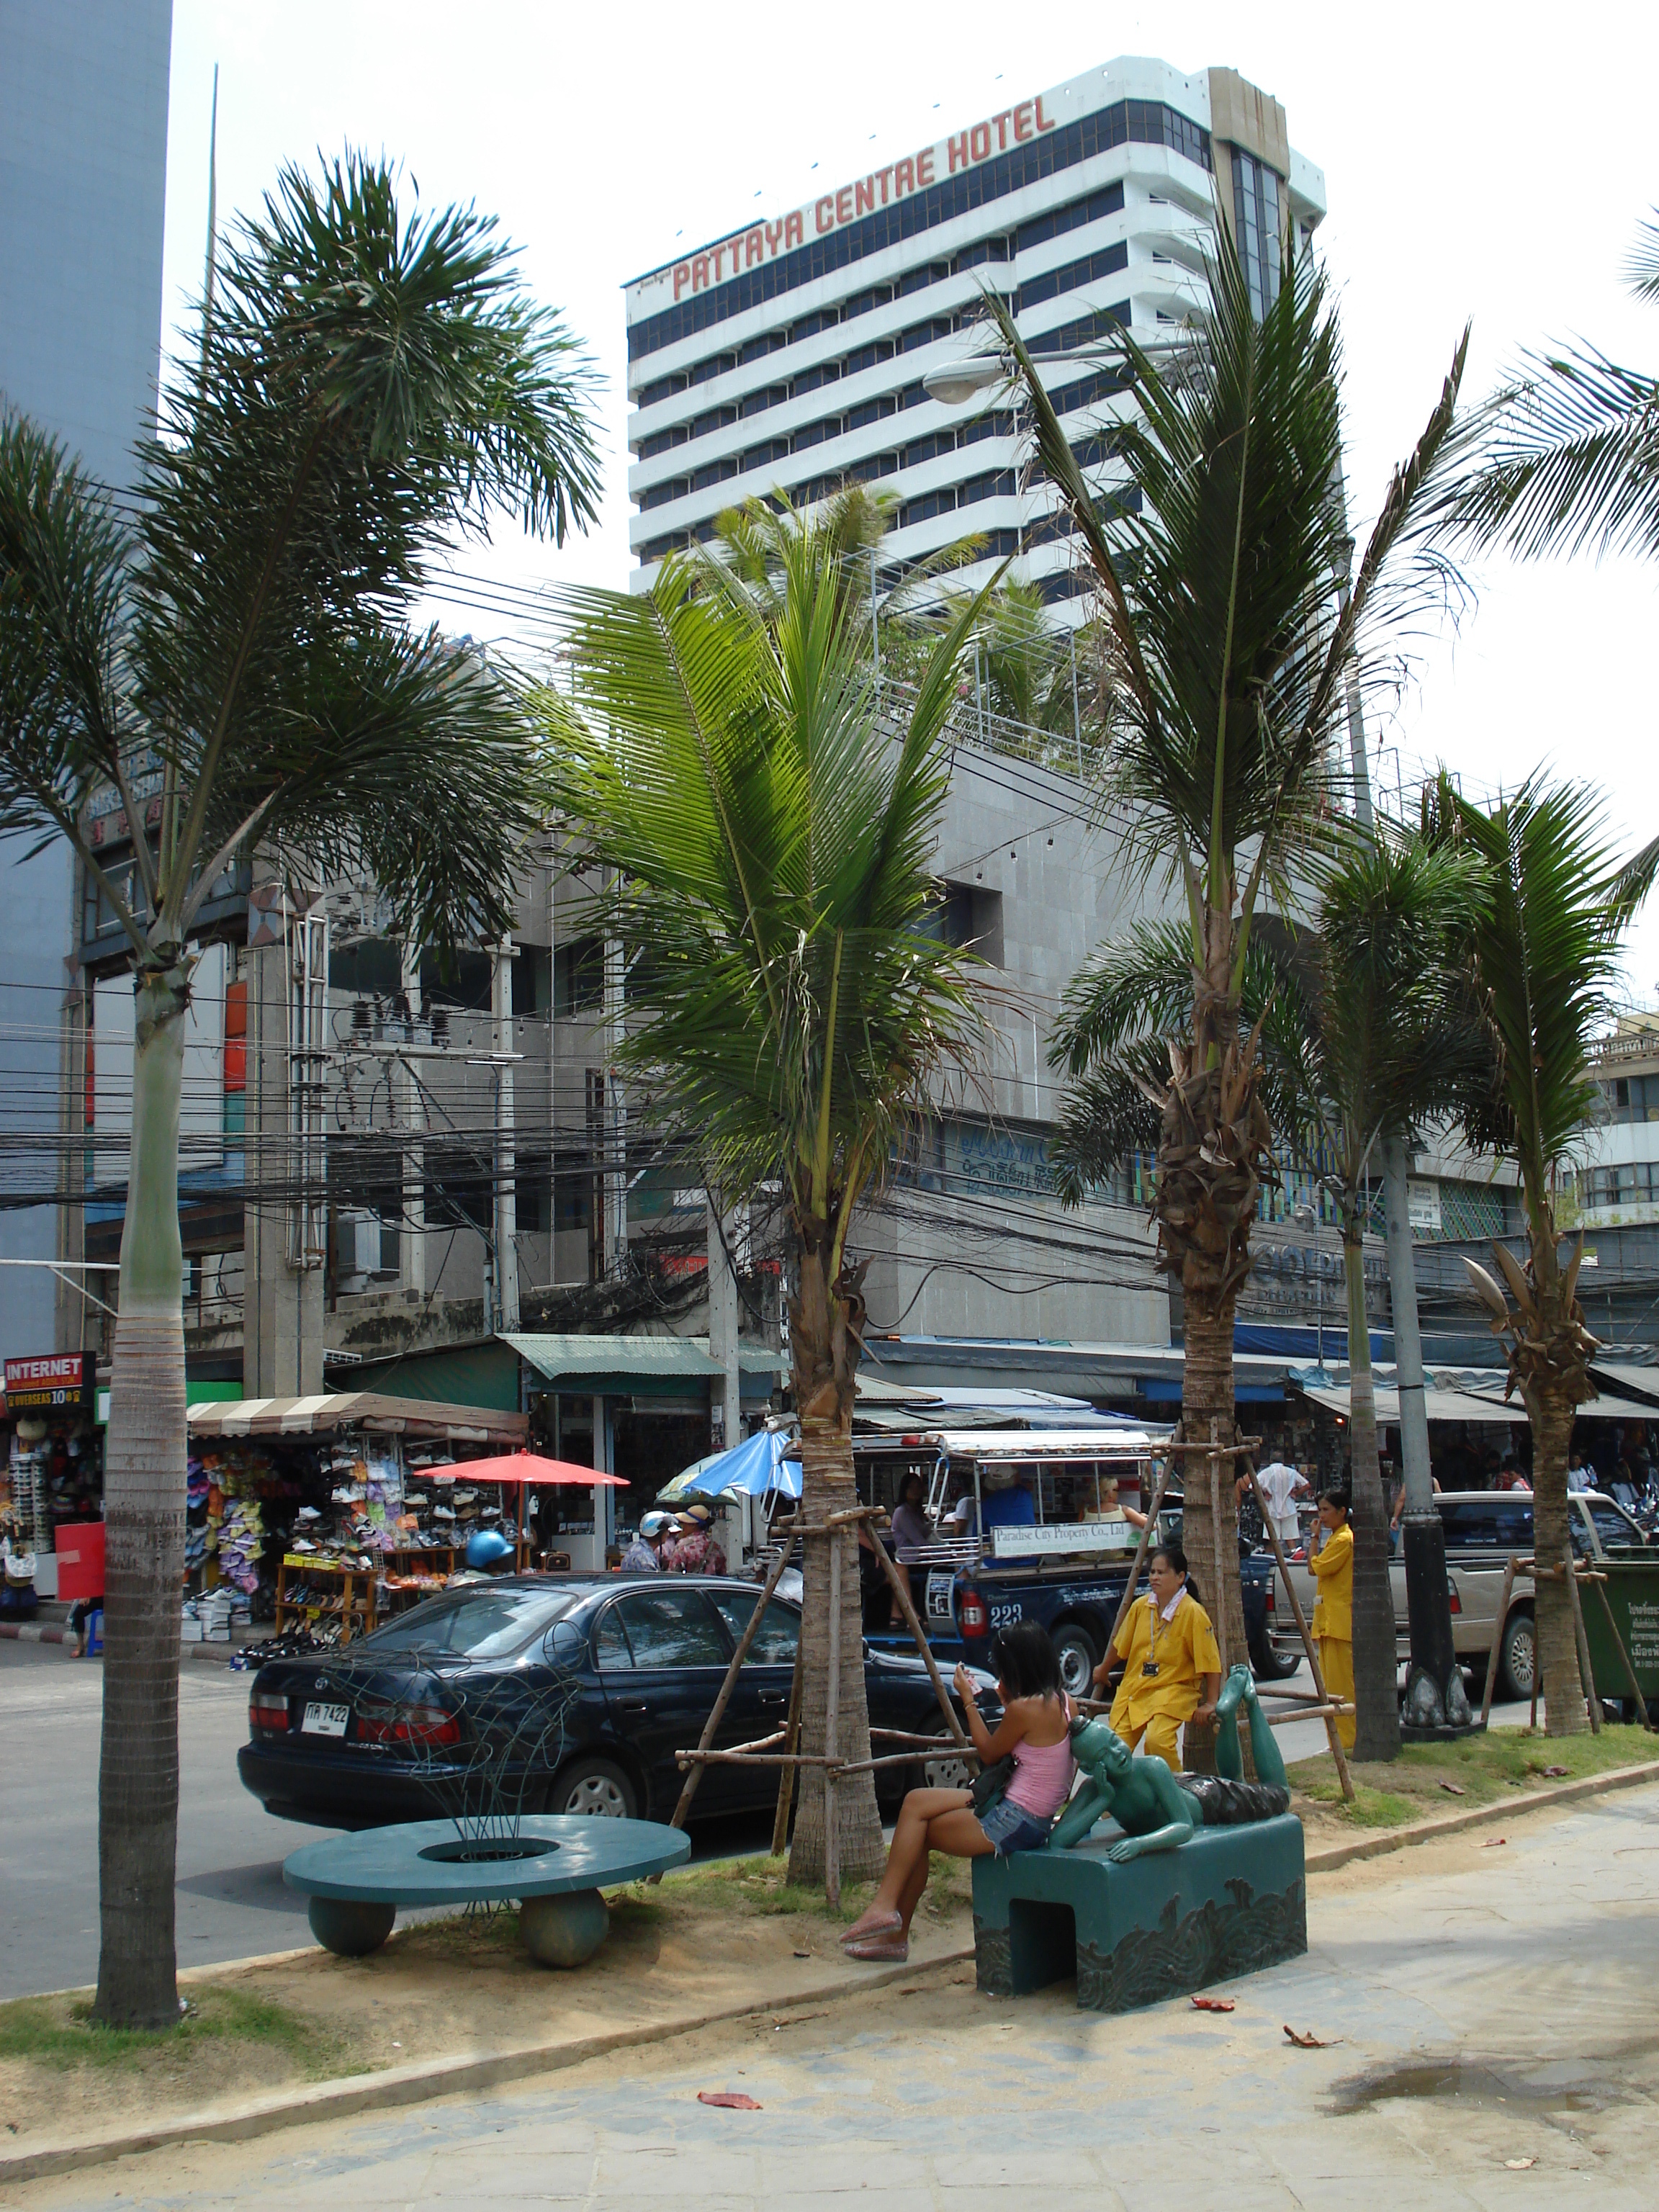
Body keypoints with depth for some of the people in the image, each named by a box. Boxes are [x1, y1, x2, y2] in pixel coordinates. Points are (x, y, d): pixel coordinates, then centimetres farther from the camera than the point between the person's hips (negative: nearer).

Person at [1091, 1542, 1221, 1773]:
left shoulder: (1193, 1613, -15)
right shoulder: (1140, 1606, 1)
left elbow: (1210, 1662, -13)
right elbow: (1121, 1645, 18)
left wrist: (1211, 1703, -15)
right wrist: (1103, 1670, 31)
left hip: (1173, 1690, -5)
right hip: (1133, 1688, 6)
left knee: (1157, 1739, -29)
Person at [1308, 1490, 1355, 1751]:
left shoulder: (1344, 1539, -13)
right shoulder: (1333, 1538, 19)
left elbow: (1317, 1567, -17)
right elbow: (1314, 1567, 18)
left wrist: (1315, 1539, -5)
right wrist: (1316, 1537, 9)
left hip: (1340, 1619, -11)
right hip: (1329, 1619, 11)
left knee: (1341, 1681, -9)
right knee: (1331, 1682, 11)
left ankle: (1347, 1741, -6)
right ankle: (1340, 1740, 15)